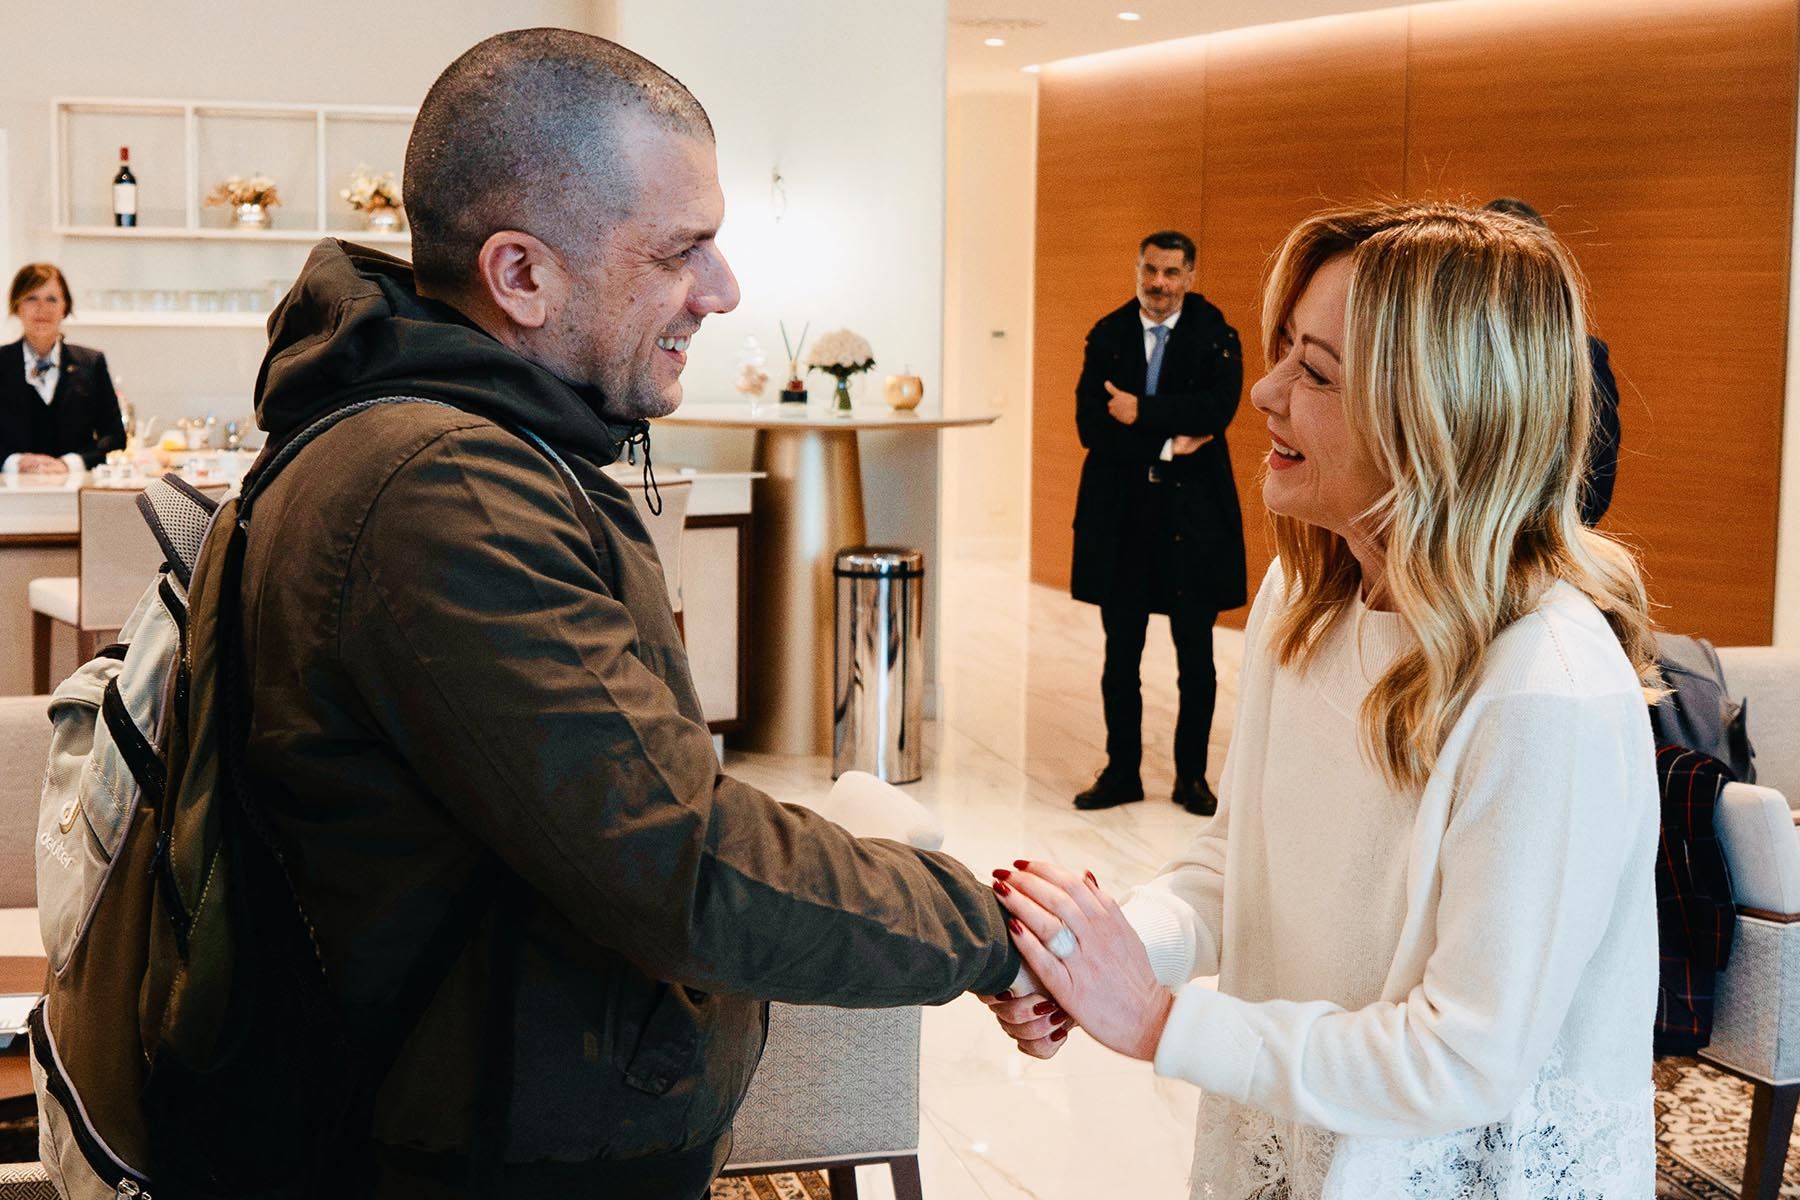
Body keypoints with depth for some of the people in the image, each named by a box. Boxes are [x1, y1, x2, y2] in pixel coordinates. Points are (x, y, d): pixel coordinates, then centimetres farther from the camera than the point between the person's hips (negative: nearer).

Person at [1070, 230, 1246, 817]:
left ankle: (1192, 775, 18)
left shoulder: (1216, 338, 0)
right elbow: (1089, 423, -6)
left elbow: (1216, 408, -18)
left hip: (1193, 514, -2)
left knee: (1196, 658, 6)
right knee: (1120, 654, 8)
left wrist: (1142, 412, -17)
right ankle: (1121, 772, 19)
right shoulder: (1107, 336, 5)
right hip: (1120, 515, 2)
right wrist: (1167, 443, -15)